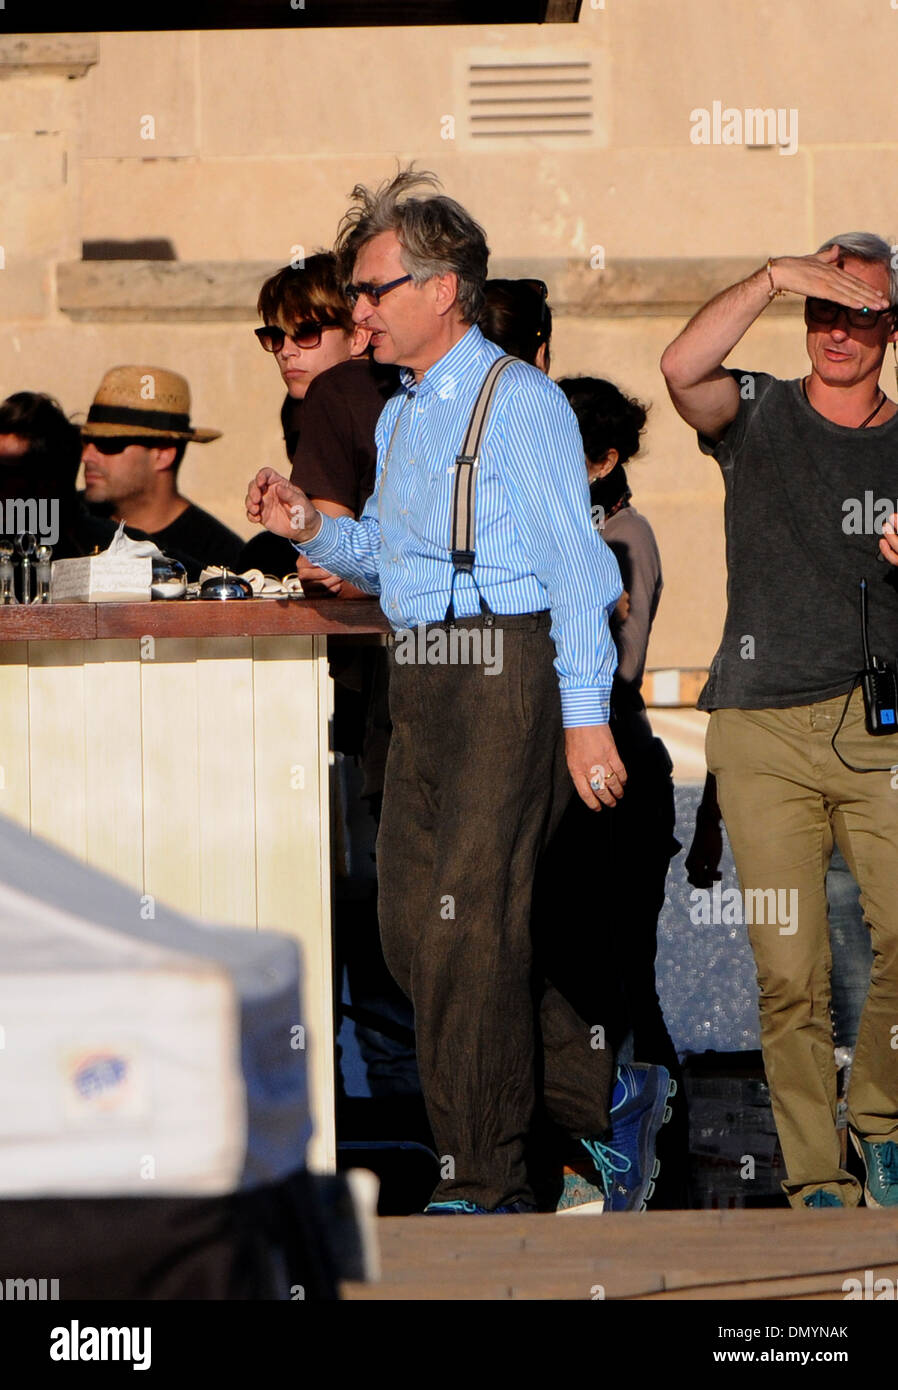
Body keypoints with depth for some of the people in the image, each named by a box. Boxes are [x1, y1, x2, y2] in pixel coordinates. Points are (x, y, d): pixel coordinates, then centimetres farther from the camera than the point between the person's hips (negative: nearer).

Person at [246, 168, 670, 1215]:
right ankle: (594, 1101, 22)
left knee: (467, 925, -10)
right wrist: (312, 530, 6)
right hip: (422, 684, 9)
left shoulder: (520, 401, -8)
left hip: (506, 674, -9)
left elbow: (575, 566, -12)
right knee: (413, 923, 9)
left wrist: (584, 717, -17)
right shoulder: (400, 415, 19)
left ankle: (482, 1184, -4)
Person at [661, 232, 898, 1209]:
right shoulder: (758, 416, 10)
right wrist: (773, 277, -16)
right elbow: (684, 368, -12)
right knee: (789, 971, -6)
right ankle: (815, 1177, 3)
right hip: (764, 728, -1)